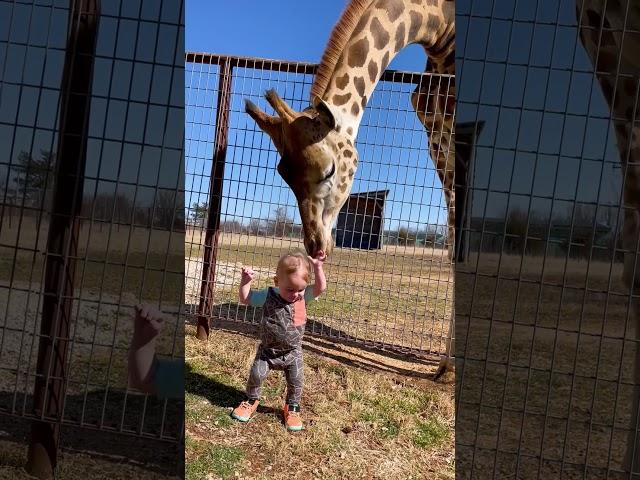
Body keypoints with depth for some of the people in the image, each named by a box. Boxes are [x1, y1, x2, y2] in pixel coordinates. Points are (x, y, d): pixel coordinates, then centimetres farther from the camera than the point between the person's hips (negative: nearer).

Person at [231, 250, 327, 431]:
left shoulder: (304, 296, -11)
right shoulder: (268, 296, -14)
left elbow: (321, 287, -24)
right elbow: (245, 298, -6)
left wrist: (317, 266, -32)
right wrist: (246, 280, -19)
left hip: (292, 353, 1)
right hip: (268, 350, -1)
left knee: (296, 381, 2)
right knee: (256, 374, -2)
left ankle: (292, 408, 27)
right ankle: (251, 401, 27)